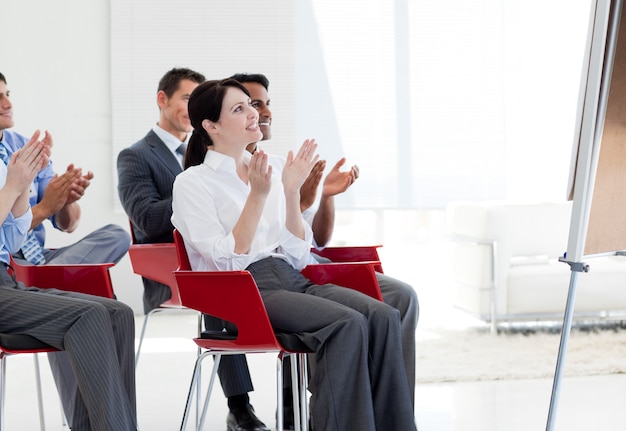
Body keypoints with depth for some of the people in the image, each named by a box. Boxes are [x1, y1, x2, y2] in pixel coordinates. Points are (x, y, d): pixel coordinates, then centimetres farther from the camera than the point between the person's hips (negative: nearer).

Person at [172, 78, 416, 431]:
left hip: (292, 280, 6)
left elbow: (298, 256, 12)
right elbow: (229, 260, -8)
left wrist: (292, 191, 0)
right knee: (348, 324, -32)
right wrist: (257, 195, -13)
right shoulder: (192, 183, 2)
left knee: (384, 317, -23)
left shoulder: (266, 172, 18)